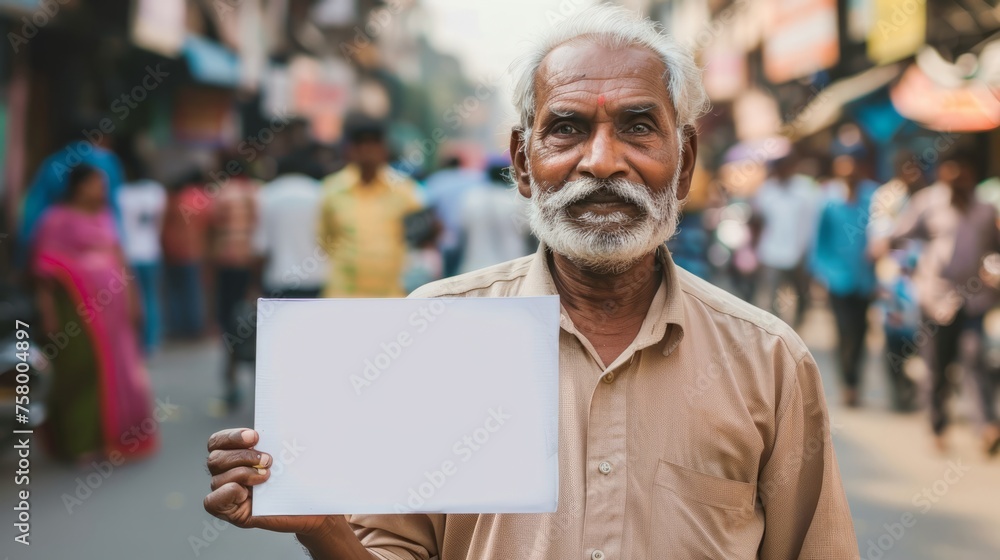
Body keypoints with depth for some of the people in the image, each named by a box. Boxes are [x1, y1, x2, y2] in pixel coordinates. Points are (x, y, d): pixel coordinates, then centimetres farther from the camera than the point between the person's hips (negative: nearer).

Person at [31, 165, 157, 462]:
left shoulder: (104, 217, 13)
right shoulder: (57, 220, -9)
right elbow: (45, 270, -11)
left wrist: (130, 297, 15)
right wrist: (49, 312, -15)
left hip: (111, 309, 7)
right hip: (78, 309, -7)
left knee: (115, 371, 10)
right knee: (81, 372, -3)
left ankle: (112, 437, 20)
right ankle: (80, 442, 5)